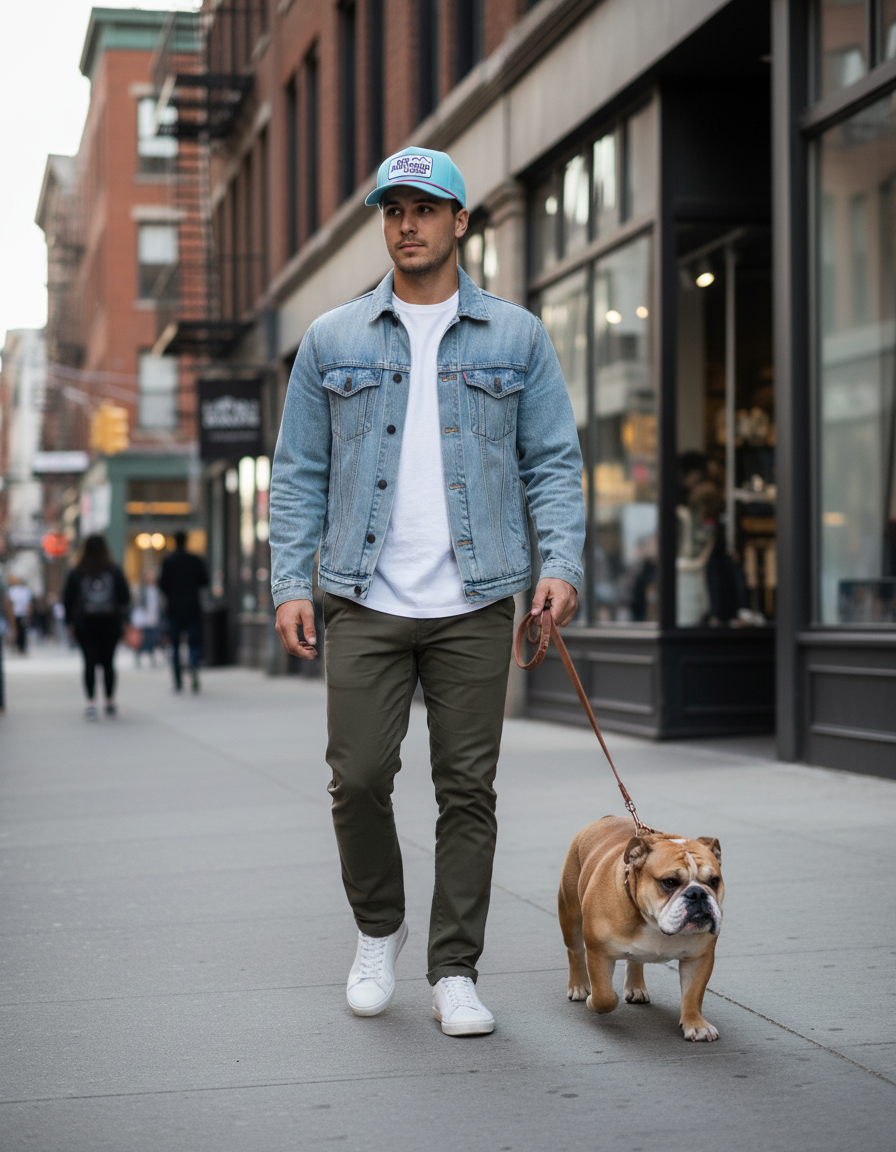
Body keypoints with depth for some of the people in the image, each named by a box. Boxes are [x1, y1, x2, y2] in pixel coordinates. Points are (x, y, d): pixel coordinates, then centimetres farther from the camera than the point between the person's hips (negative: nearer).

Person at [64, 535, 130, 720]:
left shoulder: (76, 573, -2)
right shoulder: (115, 571, 0)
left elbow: (68, 599, -1)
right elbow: (125, 597, 0)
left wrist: (70, 621, 7)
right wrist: (120, 614, 11)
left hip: (85, 625, -1)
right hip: (110, 624, 1)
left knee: (90, 662, -2)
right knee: (108, 662, 10)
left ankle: (91, 702, -15)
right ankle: (110, 701, 12)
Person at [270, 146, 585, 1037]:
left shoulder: (516, 337, 9)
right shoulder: (332, 340, 10)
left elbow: (554, 461, 8)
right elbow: (298, 471, 10)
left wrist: (562, 562, -6)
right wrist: (291, 581, 0)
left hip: (474, 604, 0)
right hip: (364, 603, 0)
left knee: (468, 790, 2)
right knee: (359, 776, -3)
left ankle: (455, 972, 12)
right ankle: (378, 928, 23)